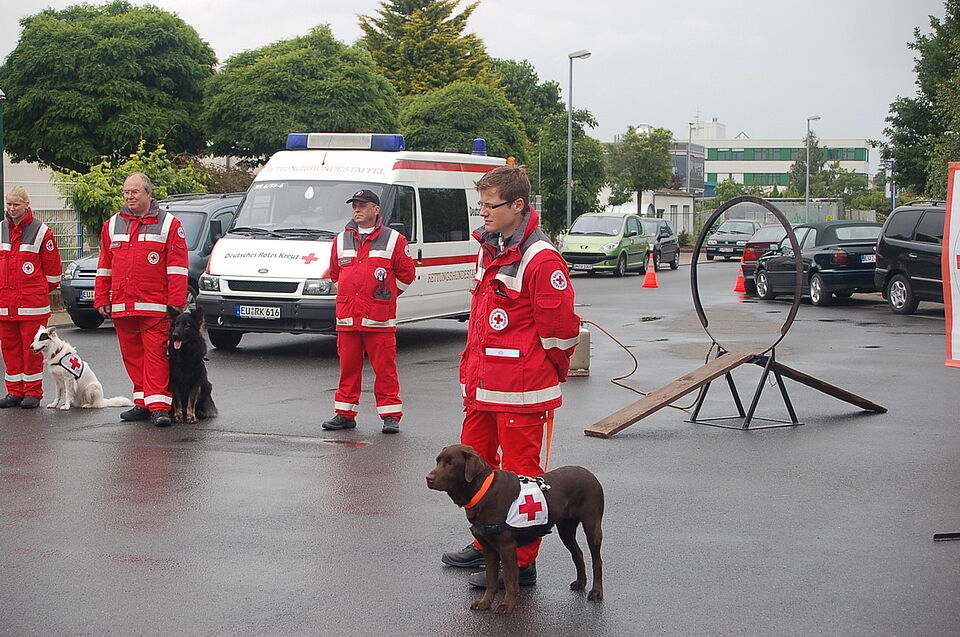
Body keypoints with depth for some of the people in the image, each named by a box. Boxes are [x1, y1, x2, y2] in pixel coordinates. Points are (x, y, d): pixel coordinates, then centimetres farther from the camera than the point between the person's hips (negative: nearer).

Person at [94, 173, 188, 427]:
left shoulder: (168, 224, 2)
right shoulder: (112, 225, 16)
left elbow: (177, 268, -3)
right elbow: (104, 267, 19)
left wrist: (176, 304, -10)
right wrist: (102, 299, 12)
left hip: (155, 308, -5)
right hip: (121, 307, 5)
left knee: (156, 354, -9)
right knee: (132, 356, 8)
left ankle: (159, 406, -11)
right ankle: (142, 404, 15)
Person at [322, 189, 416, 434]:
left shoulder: (393, 240, 1)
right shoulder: (341, 240, 14)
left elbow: (406, 273, 7)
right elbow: (335, 273, 26)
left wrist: (384, 295, 9)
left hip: (379, 320, -4)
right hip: (347, 318, 4)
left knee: (384, 368, -3)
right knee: (348, 367, 8)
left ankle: (391, 415, 4)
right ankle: (345, 414, 16)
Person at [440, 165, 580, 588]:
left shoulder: (541, 260, -16)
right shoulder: (488, 250, 13)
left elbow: (561, 330, -14)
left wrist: (551, 375, 0)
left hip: (521, 393, -9)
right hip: (481, 386, 9)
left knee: (520, 474, -1)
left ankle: (521, 563, 8)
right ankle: (486, 545, 33)